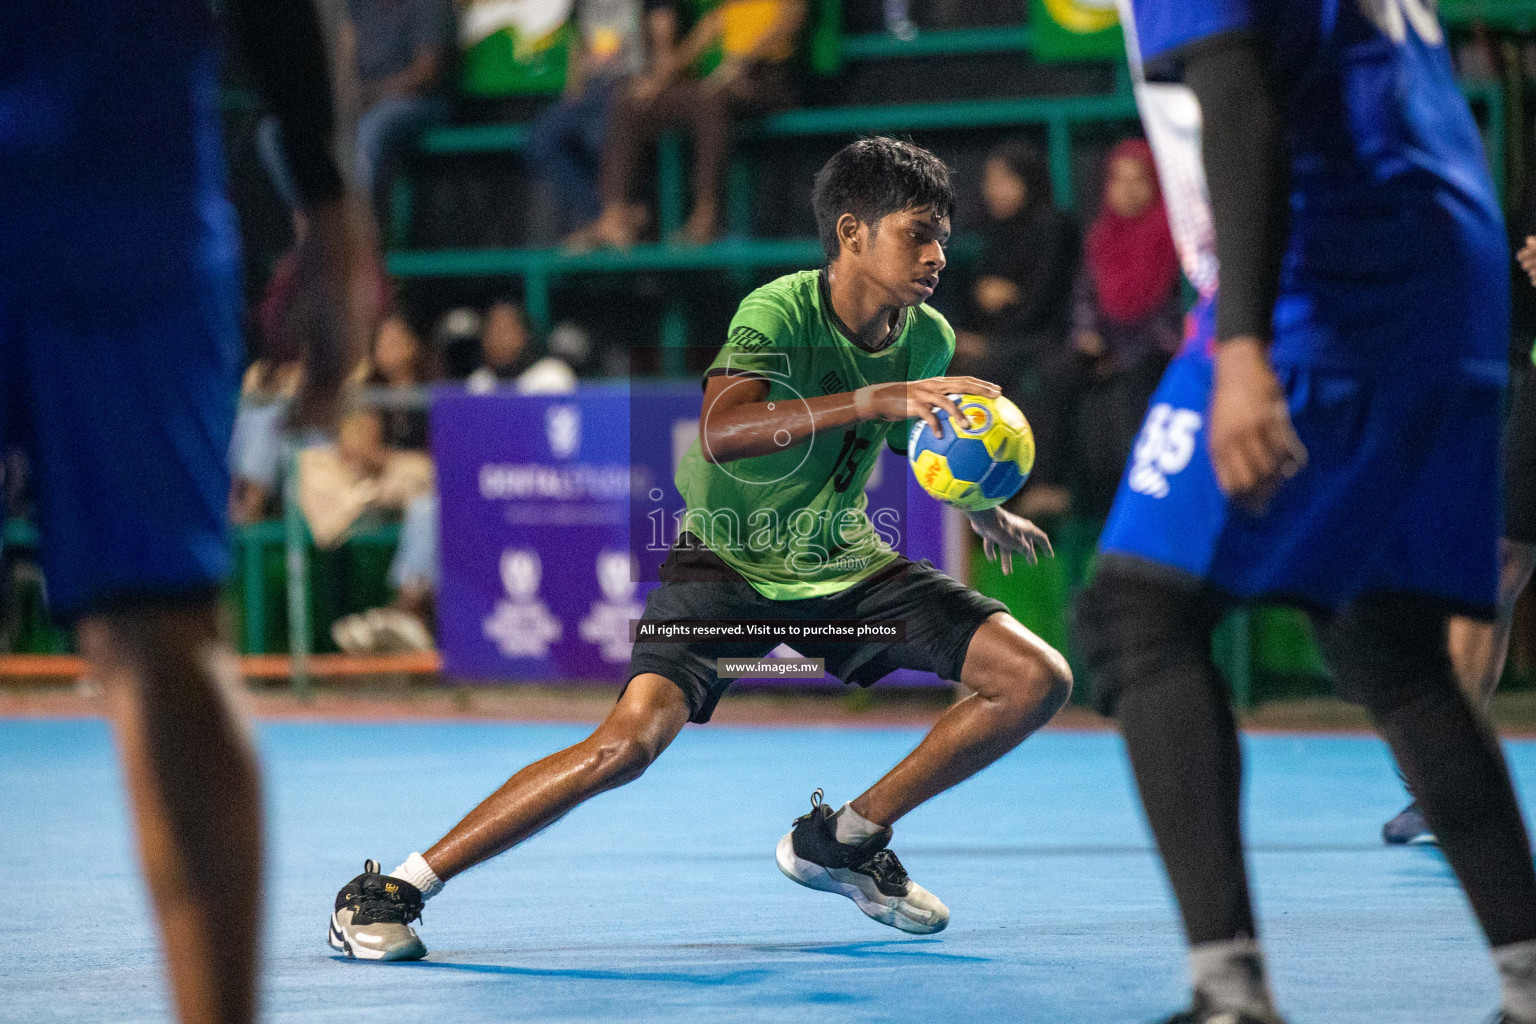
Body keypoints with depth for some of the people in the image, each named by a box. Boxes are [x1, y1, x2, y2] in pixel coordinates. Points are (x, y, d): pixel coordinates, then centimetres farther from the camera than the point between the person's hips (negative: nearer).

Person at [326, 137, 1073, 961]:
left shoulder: (926, 339, -3)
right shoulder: (779, 313, -23)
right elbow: (721, 433, -44)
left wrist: (982, 512, 30)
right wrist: (877, 398, -49)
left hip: (847, 566, 6)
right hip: (728, 561, -6)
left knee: (1037, 680, -6)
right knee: (629, 742, -28)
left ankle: (844, 841, 9)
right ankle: (390, 890, -15)